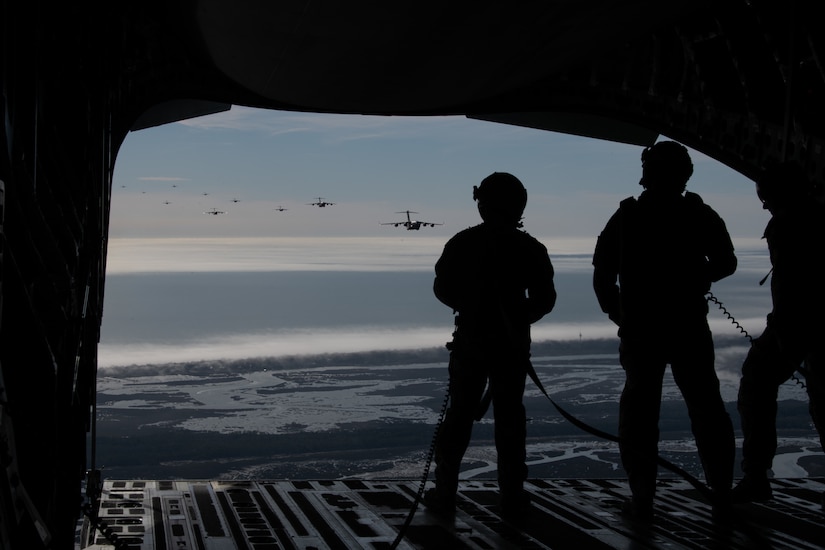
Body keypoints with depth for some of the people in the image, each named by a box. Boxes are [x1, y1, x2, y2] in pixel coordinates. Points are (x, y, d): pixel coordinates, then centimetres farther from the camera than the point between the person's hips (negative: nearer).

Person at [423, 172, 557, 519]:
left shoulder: (462, 243, -3)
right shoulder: (529, 248, -4)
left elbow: (442, 289, 1)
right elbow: (545, 298, -2)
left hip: (469, 342, 0)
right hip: (512, 345, 0)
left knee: (459, 415, 8)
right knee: (509, 417, 8)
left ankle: (444, 493, 8)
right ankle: (512, 496, 10)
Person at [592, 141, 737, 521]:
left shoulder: (626, 217, 0)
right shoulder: (699, 215, 0)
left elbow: (602, 276, -3)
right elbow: (726, 263, 6)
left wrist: (619, 317, 9)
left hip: (640, 331, 0)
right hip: (690, 329, 1)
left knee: (639, 413, 6)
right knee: (707, 408, 13)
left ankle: (642, 501, 4)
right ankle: (722, 494, 17)